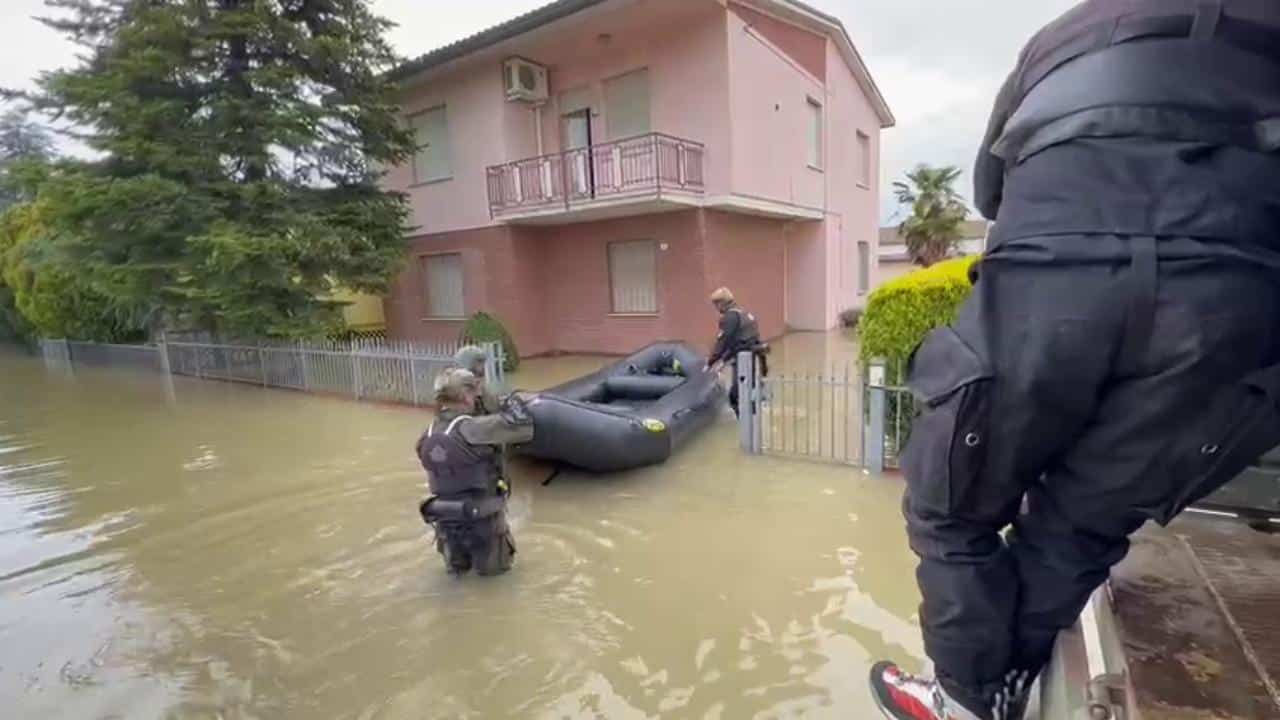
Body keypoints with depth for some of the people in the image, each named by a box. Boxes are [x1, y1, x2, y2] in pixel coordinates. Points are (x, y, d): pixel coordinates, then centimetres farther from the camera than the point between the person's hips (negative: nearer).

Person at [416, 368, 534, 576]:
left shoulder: (428, 435, 0)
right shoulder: (474, 428, -22)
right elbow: (523, 428, -20)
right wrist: (513, 402, 0)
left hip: (446, 518, 6)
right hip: (481, 518, -6)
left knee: (458, 566, 32)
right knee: (494, 565, 22)